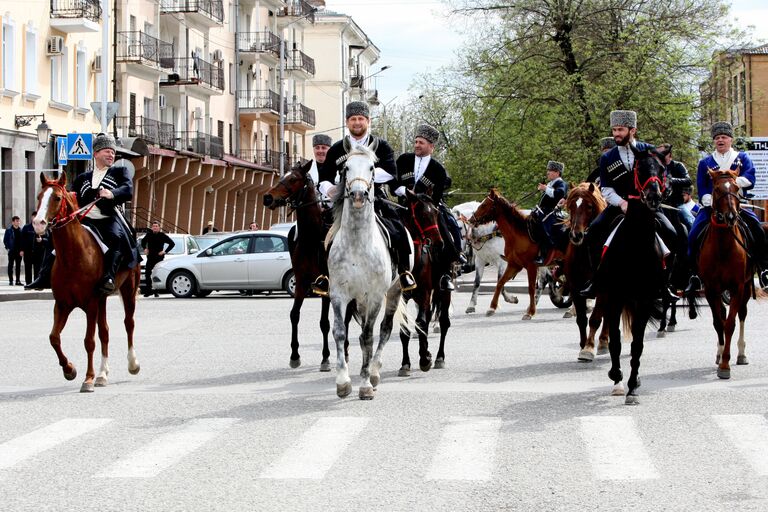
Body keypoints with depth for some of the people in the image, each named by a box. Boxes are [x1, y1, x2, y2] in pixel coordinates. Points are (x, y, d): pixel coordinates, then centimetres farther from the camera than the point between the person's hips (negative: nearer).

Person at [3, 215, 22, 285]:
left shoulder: (20, 230, 8)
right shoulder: (9, 230, -1)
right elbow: (5, 240, 1)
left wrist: (22, 250, -1)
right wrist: (8, 248, -8)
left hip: (19, 251, 3)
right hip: (11, 251, -3)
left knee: (18, 266, 6)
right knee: (10, 266, 2)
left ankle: (18, 280, 10)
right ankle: (10, 280, 6)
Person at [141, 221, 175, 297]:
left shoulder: (162, 235, -3)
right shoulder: (149, 235, 7)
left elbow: (172, 243, 0)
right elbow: (143, 241, 28)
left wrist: (165, 251, -6)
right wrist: (145, 248, 13)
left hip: (159, 258, -3)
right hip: (150, 258, 3)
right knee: (147, 273, -1)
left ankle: (156, 291, 6)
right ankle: (148, 290, 7)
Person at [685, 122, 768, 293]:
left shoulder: (743, 158, 12)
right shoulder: (705, 163, 12)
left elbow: (749, 179, -5)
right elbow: (701, 190, 4)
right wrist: (711, 201, -15)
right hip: (711, 207, 1)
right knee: (693, 237, -18)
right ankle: (695, 276, -6)